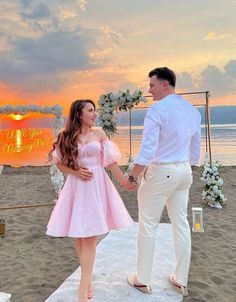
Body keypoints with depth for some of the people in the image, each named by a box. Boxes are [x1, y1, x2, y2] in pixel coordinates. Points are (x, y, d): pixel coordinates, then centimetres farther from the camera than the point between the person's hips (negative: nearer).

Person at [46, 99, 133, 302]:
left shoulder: (99, 134, 5)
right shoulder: (67, 136, 3)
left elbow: (110, 161, 6)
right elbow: (59, 163, 6)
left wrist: (124, 180, 4)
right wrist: (75, 172, -10)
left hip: (96, 186, 0)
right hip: (76, 188, 1)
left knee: (89, 235, -4)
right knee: (78, 235, 7)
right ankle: (87, 279, 25)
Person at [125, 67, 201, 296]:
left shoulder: (157, 109, -14)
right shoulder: (192, 110, 10)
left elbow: (147, 148, -21)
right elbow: (195, 148, 15)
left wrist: (133, 176, -13)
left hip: (160, 172, -7)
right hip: (184, 171, 8)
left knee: (148, 227, 5)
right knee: (181, 225, 13)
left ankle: (142, 280, 19)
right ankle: (181, 280, 26)